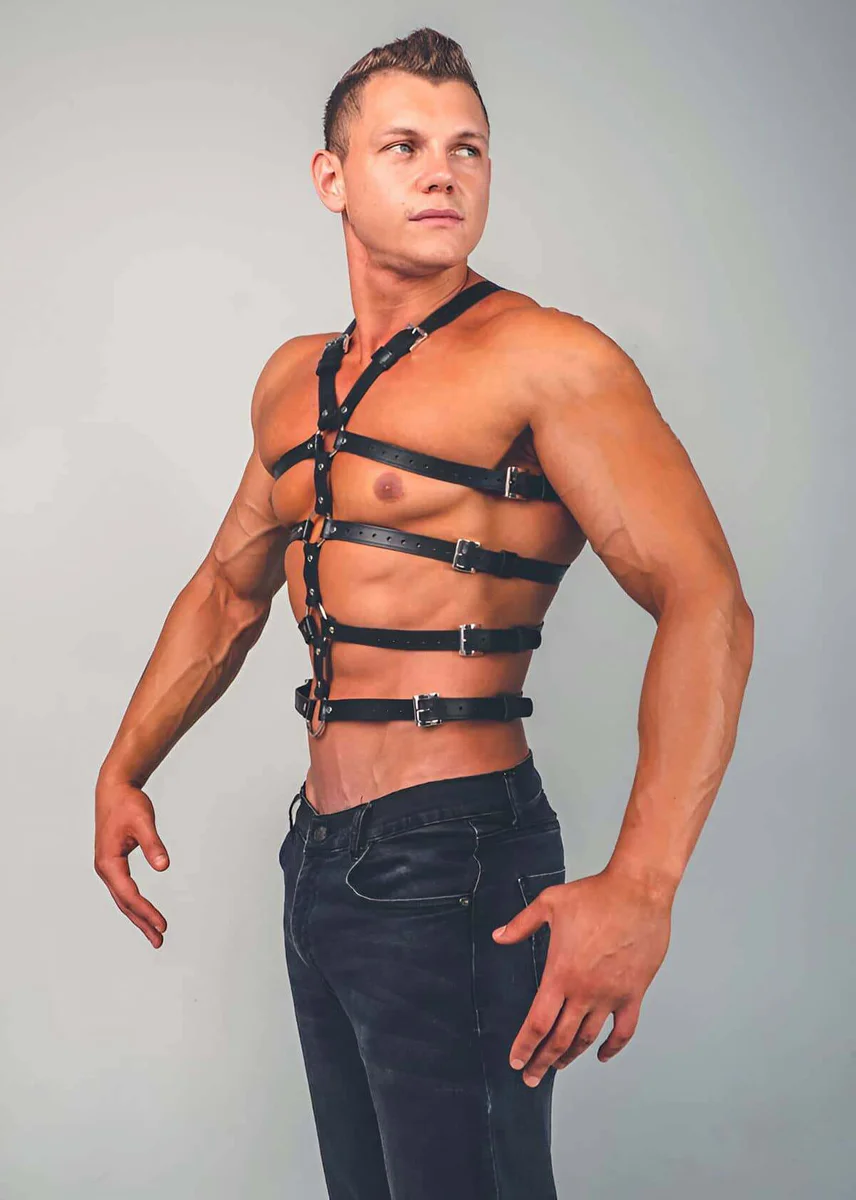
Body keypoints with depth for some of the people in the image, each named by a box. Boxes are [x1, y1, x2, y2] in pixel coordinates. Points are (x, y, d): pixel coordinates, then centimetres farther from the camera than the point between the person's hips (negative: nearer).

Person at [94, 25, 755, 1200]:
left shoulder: (544, 357, -12)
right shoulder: (293, 379, 11)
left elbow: (705, 604, -22)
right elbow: (228, 588, 23)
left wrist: (639, 887, -32)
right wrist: (124, 770, 16)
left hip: (456, 862, -7)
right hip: (320, 859, 7)